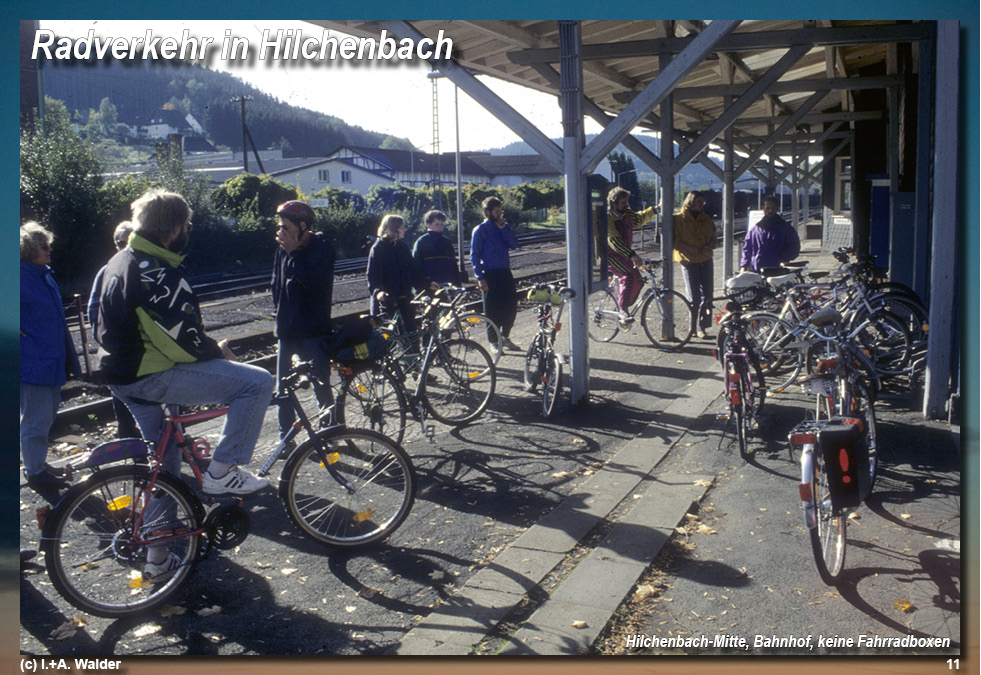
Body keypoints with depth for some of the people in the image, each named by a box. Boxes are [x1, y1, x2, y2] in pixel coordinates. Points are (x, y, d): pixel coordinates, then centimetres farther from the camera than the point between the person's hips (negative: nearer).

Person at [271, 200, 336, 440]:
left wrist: (293, 251, -17)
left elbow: (309, 278, -24)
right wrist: (278, 310, 12)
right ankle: (286, 437, 20)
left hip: (313, 330, -6)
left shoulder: (322, 248, -8)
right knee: (283, 386, 9)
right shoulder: (284, 248, 7)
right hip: (287, 328, 6)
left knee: (321, 385, -2)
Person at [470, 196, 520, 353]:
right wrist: (480, 278, -13)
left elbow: (514, 245, 0)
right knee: (493, 309, -1)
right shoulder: (480, 230, -4)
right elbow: (475, 255, -6)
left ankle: (505, 337, 24)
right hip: (490, 274, -5)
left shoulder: (504, 226, 12)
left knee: (511, 305, 7)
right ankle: (494, 341, 12)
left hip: (505, 272, 5)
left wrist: (503, 229, -9)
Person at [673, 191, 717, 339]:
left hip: (706, 260, 5)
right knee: (694, 297, -2)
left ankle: (702, 326, 12)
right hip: (689, 261, -5)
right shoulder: (679, 219, -4)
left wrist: (709, 245, -1)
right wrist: (689, 248, -19)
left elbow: (714, 235, 20)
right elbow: (675, 240, -6)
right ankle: (694, 327, 9)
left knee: (707, 295, 2)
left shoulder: (706, 219, 12)